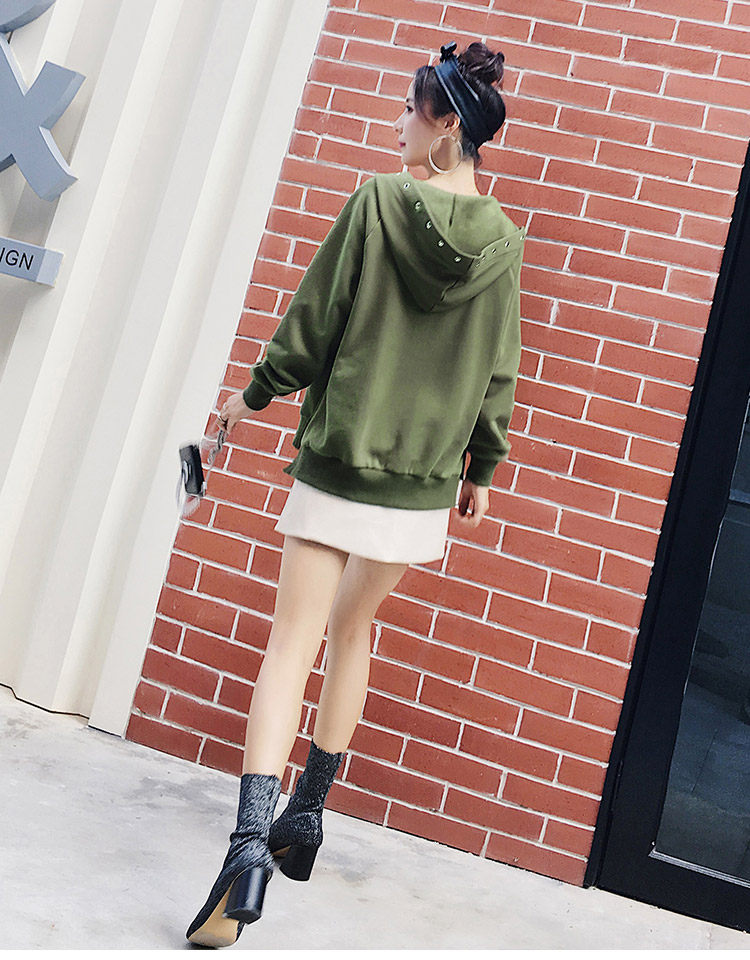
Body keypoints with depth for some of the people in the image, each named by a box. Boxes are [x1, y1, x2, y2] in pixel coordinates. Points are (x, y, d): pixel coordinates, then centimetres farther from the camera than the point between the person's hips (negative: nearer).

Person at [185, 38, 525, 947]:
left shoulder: (377, 203, -8)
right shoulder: (502, 242, 1)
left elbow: (312, 319, -4)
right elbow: (498, 373, 5)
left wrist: (255, 394, 11)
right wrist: (482, 468, 17)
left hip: (336, 462, -4)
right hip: (423, 480, 4)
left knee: (293, 643, 0)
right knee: (351, 632, 19)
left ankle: (251, 844, -11)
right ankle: (306, 818, 31)